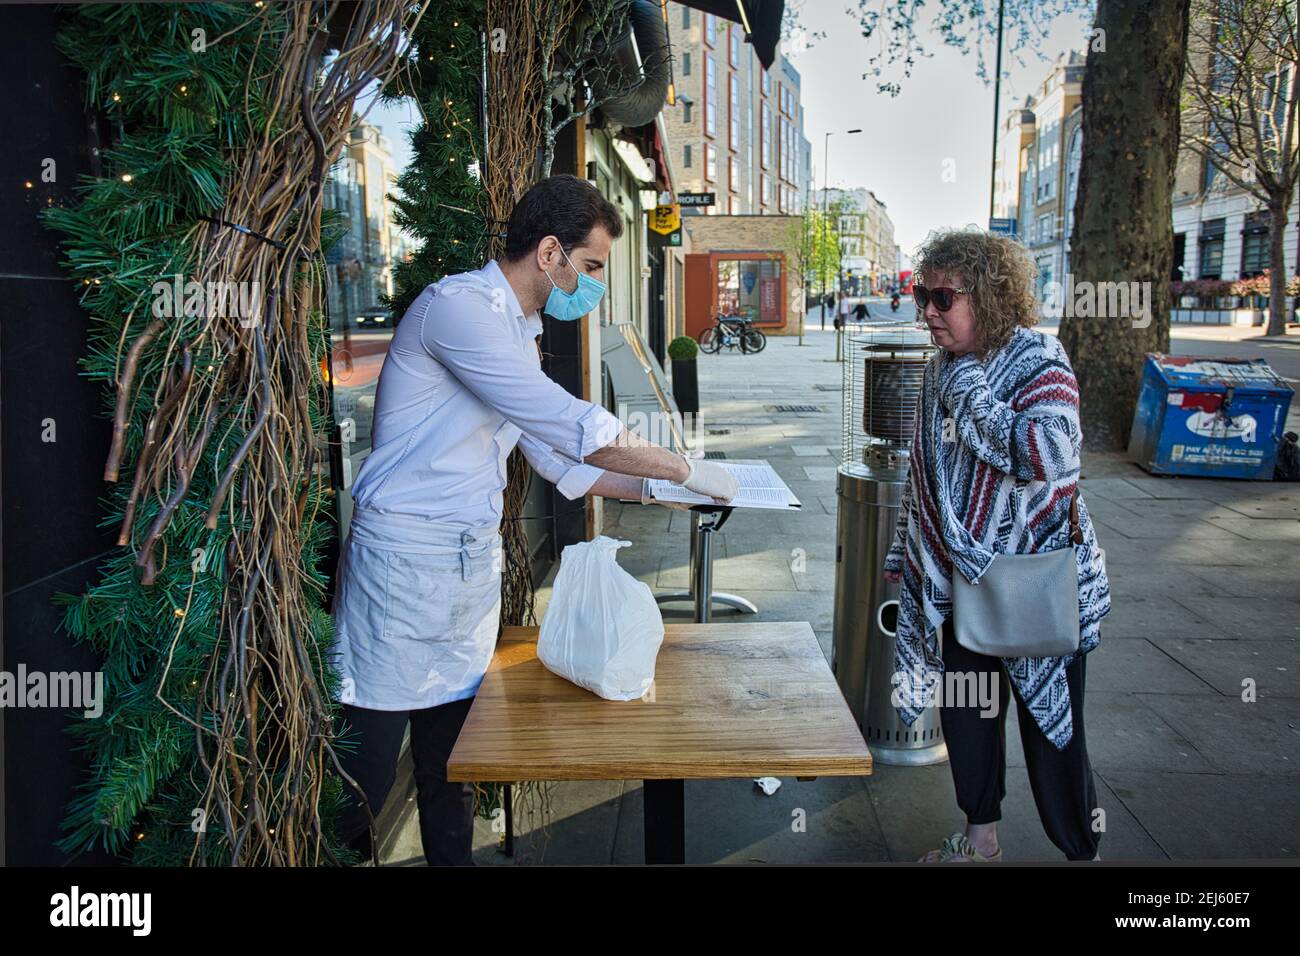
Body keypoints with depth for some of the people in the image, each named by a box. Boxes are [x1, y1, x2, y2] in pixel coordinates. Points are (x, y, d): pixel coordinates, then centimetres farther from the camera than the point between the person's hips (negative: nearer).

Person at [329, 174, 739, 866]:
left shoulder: (520, 331, 14)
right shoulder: (457, 306, -17)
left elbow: (555, 455, 17)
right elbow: (573, 426, -24)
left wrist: (655, 491, 8)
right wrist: (687, 470, -14)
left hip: (476, 562, 9)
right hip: (405, 558, -8)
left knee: (452, 757, 18)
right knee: (365, 776, 2)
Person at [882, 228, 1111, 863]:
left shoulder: (1037, 358, -15)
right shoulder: (942, 369, 6)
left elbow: (1050, 455, -32)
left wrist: (970, 392, -23)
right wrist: (903, 551, 19)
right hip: (958, 578, 7)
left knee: (1050, 728, 4)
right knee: (965, 713, 16)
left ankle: (1082, 851, 24)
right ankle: (980, 838, 35)